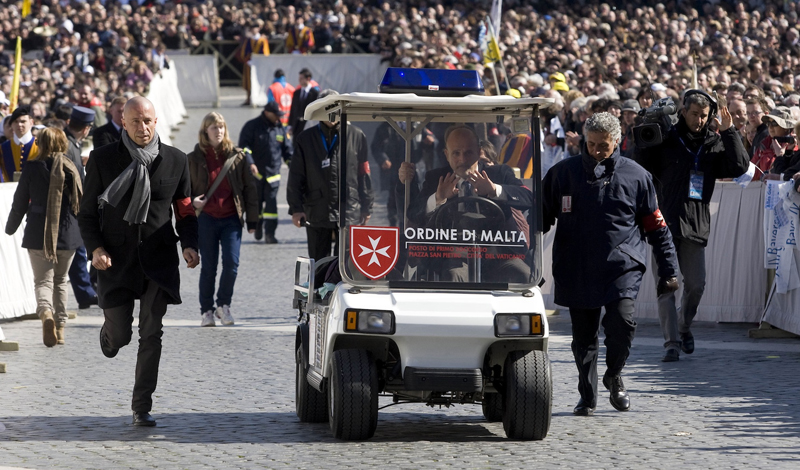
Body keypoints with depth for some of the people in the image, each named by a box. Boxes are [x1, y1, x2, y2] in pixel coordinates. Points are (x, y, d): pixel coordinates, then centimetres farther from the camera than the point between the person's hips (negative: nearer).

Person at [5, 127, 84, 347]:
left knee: (43, 280, 0)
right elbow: (82, 201, 4)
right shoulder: (71, 169, -2)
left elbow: (19, 203, 0)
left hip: (38, 234, -2)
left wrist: (10, 229, 16)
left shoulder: (32, 168, -6)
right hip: (67, 233, 2)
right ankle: (60, 327, 17)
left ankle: (45, 312, -30)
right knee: (60, 280, 17)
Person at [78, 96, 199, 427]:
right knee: (120, 335, 3)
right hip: (116, 260, -1)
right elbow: (87, 212, 3)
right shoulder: (103, 160, 0)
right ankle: (109, 333, 42)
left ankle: (141, 408, 2)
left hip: (158, 260, 1)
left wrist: (189, 245, -7)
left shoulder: (175, 160, 4)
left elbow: (184, 211, 11)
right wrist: (95, 247, -13)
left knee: (151, 335, -5)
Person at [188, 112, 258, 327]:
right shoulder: (194, 158, 4)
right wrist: (192, 201, -11)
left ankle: (223, 305, 9)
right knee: (208, 267, 3)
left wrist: (252, 219, 4)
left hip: (232, 218, 0)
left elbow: (249, 187, 7)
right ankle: (207, 311, 13)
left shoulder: (236, 156, 5)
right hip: (206, 218, 0)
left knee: (231, 263, -10)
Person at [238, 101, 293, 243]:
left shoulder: (280, 129, 10)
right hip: (255, 173, -2)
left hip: (273, 173, 2)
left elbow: (287, 149, 15)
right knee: (256, 201, 6)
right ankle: (258, 227, 26)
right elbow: (244, 146, -9)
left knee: (271, 203, -6)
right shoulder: (252, 126, -3)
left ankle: (269, 233, -7)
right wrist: (250, 163, -22)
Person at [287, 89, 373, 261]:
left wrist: (366, 208, 7)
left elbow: (364, 175, 8)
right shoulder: (306, 139, 7)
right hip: (317, 213, 1)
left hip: (349, 214, -1)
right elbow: (296, 178, 5)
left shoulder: (356, 136, 5)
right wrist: (296, 208, -3)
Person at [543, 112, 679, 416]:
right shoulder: (563, 173, 7)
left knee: (622, 322, -18)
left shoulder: (635, 176, 6)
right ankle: (587, 396, 17)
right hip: (576, 270, 1)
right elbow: (541, 217, 14)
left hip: (622, 266, -1)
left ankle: (614, 376, 8)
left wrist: (669, 271, 7)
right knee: (584, 335, 4)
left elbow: (657, 228, 11)